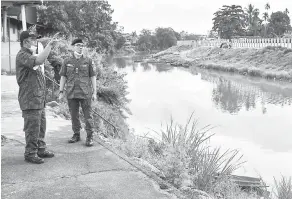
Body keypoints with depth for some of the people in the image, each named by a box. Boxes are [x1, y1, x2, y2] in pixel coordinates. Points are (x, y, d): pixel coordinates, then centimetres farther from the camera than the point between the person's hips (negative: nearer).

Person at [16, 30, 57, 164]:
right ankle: (30, 154, 6)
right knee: (32, 128, -4)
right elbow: (39, 61, -30)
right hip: (30, 99, -10)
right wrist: (49, 45, -24)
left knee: (41, 126, 15)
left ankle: (41, 149, 26)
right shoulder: (22, 55, -13)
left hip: (39, 99, 10)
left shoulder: (30, 55, 20)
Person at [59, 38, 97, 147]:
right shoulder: (67, 61, 6)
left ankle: (90, 137, 6)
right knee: (74, 115, 10)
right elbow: (63, 77, 9)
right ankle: (76, 135, 23)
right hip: (71, 93, 2)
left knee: (88, 115, -1)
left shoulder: (88, 61, 3)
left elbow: (93, 77, 4)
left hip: (85, 93, -2)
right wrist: (61, 92, 4)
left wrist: (94, 92, -1)